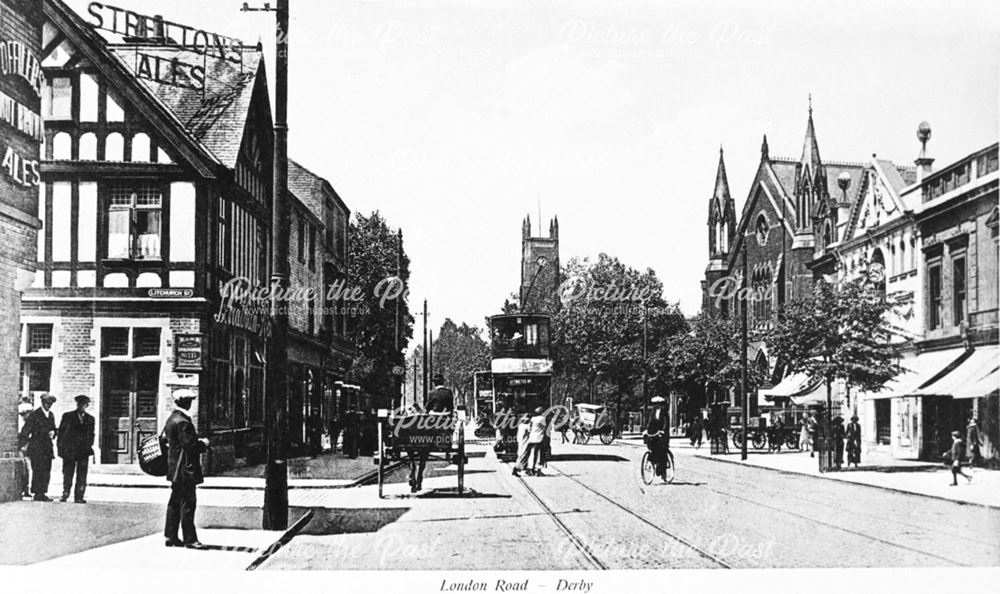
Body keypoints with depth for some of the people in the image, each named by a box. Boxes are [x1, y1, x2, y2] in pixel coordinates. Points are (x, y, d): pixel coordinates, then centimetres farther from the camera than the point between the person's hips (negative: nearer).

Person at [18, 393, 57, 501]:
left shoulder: (51, 415, 14)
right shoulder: (34, 414, -6)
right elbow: (26, 430, -7)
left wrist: (53, 433, 2)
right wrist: (23, 444, -13)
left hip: (47, 448, 6)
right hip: (36, 447, -6)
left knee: (47, 471, 3)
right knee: (38, 471, -8)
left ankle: (43, 493, 7)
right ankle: (37, 493, -4)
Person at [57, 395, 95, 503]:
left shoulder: (90, 419, 13)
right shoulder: (67, 416, 7)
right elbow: (61, 432, 5)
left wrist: (89, 446, 3)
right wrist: (60, 448, -2)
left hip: (84, 451, 2)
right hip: (69, 450, -2)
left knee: (82, 476, -1)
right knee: (67, 475, 0)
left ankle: (79, 497, 2)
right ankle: (65, 494, 9)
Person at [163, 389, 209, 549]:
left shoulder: (171, 419, 13)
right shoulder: (182, 422, -19)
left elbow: (163, 439, 23)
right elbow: (190, 445, -24)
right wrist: (204, 443, -6)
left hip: (174, 468, 10)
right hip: (185, 469, -10)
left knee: (175, 502, 14)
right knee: (188, 503, -7)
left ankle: (171, 536, 19)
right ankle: (190, 539, -4)